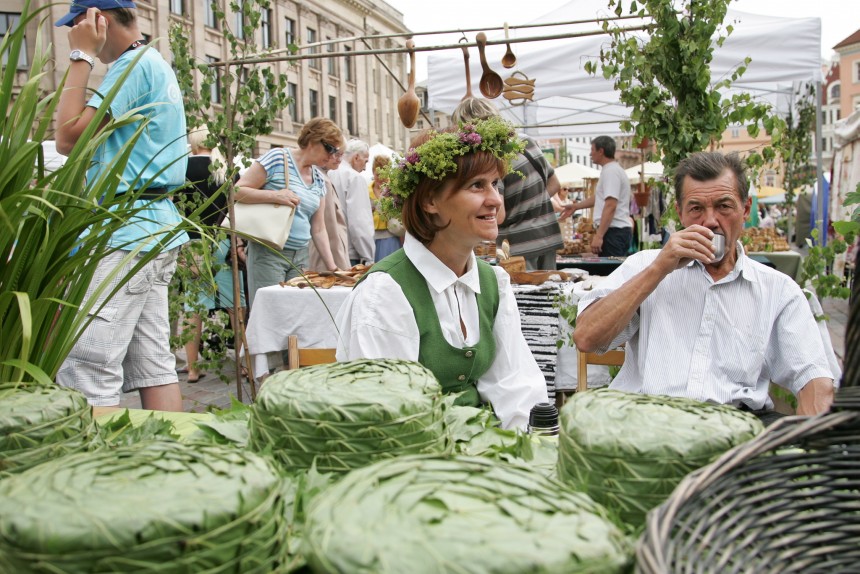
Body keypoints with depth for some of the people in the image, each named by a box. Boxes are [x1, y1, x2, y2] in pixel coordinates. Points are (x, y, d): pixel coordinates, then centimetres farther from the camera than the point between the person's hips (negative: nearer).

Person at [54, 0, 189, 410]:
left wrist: (80, 56, -7)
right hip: (154, 226, 10)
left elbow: (69, 137, -14)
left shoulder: (133, 65, -10)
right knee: (154, 366, 10)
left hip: (124, 234, -10)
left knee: (86, 374, -9)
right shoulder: (158, 65, 21)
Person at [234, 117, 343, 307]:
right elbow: (237, 191, -10)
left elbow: (318, 230, 13)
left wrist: (332, 268, 6)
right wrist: (275, 195, -23)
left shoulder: (318, 179, 13)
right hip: (268, 253, -6)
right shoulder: (277, 158, -6)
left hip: (300, 257, 6)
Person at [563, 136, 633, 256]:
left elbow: (610, 206, -22)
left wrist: (599, 235, -26)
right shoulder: (612, 170, 21)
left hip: (614, 231, -10)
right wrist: (576, 206, 39)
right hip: (617, 230, 10)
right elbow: (600, 197, 35)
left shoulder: (610, 171, -12)